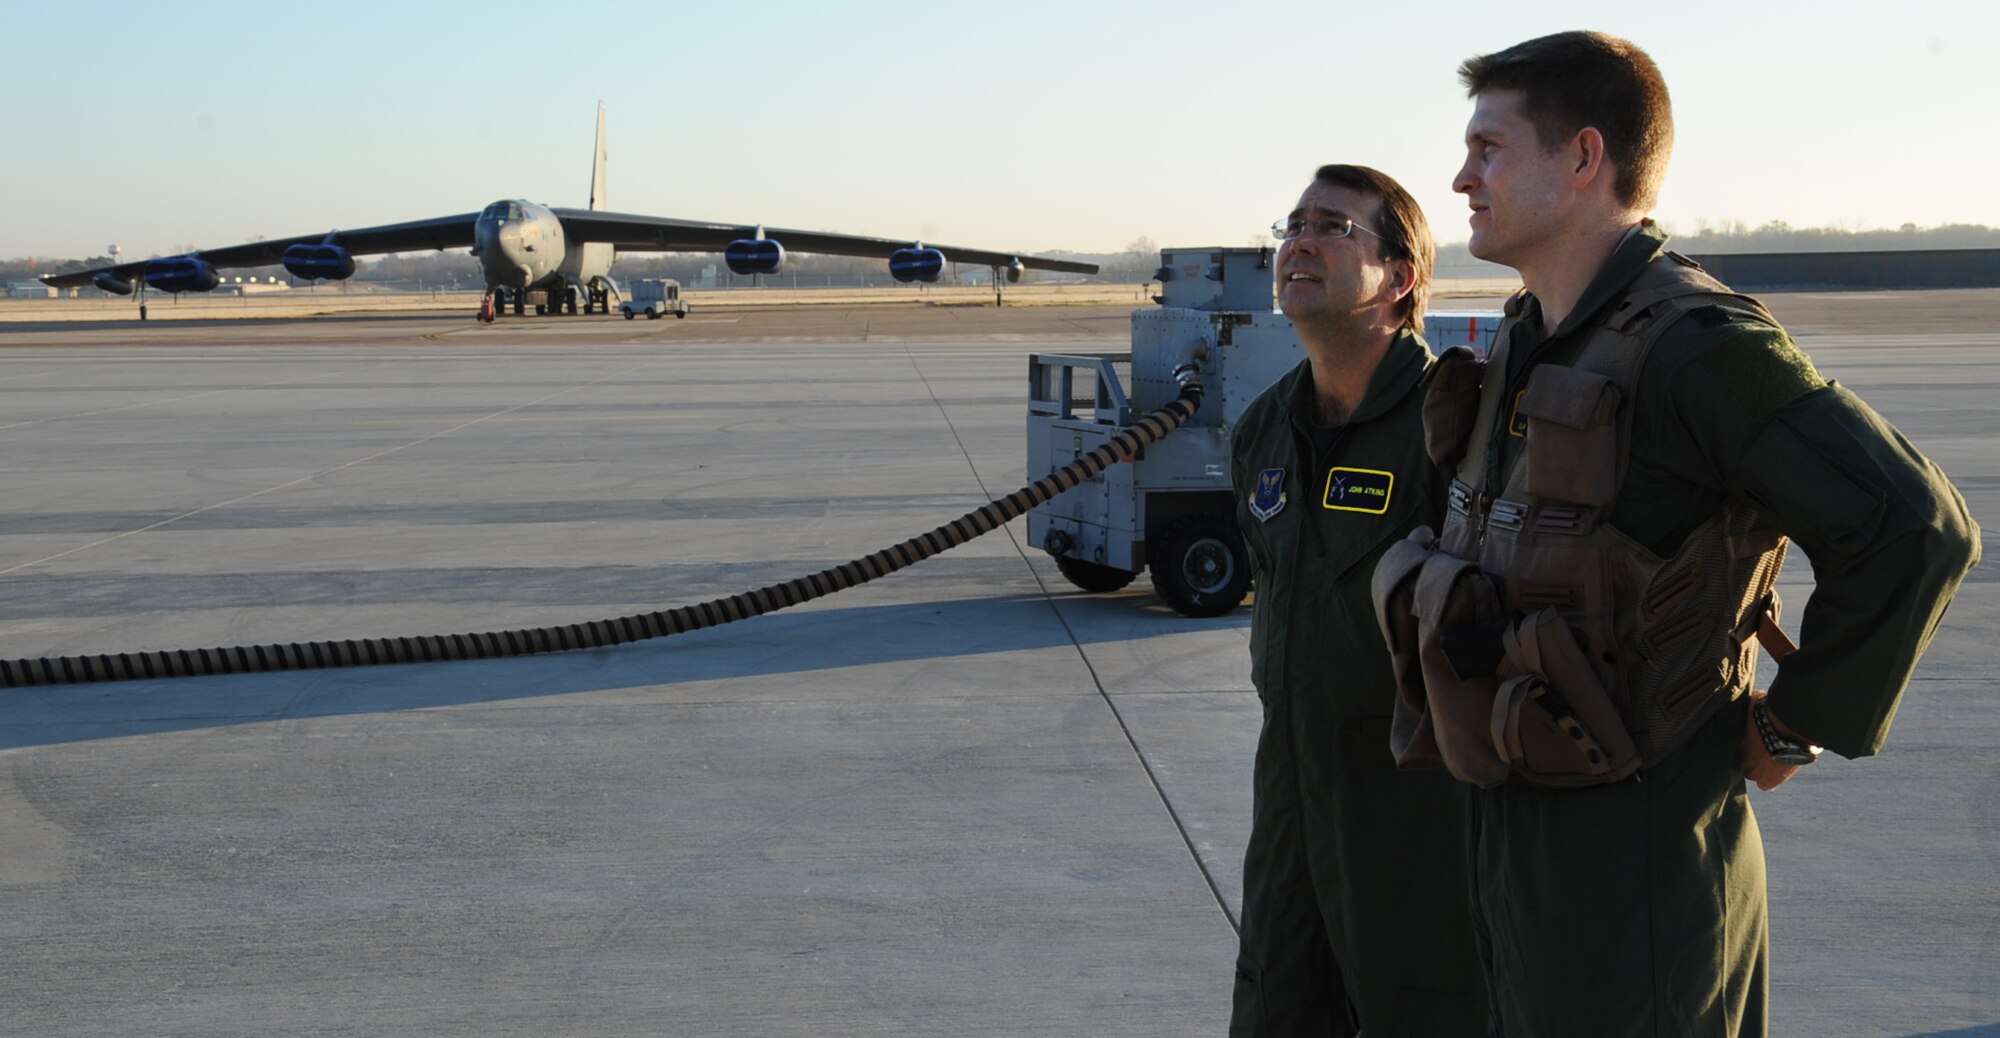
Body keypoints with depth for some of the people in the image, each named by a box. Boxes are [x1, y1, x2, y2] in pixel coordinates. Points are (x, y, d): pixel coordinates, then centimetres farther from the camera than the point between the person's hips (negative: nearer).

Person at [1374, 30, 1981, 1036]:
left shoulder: (1693, 345, -20)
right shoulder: (1531, 341, 8)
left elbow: (1914, 529, -24)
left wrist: (1794, 728, -16)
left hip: (1635, 844, -9)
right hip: (1513, 830, 9)